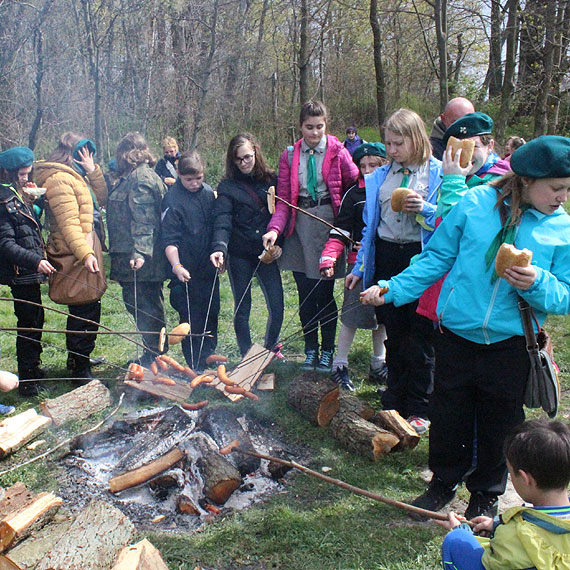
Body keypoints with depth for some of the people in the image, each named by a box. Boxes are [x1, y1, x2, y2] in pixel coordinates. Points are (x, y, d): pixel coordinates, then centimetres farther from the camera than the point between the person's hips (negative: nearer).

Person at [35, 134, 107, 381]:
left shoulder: (77, 177, 17)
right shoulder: (59, 179, -14)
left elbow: (101, 198, 15)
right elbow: (68, 223, -23)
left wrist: (92, 171, 3)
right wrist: (85, 253, -29)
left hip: (85, 253, 10)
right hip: (74, 258, -10)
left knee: (89, 310, 18)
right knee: (84, 313, -4)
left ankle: (80, 358, 33)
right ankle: (80, 369, 5)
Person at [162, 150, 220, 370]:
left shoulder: (209, 193, 5)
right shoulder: (173, 199, -13)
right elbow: (169, 239, -17)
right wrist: (176, 266, -28)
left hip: (209, 268, 6)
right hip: (187, 271, -6)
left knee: (211, 314, 14)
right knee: (192, 320, -1)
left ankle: (209, 359, 30)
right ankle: (196, 367, 11)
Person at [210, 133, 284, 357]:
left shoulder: (271, 180, 5)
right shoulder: (228, 187, -1)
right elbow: (222, 221, -14)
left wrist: (279, 243, -7)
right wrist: (219, 248, -30)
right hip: (239, 256, -1)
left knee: (277, 306, -1)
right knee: (242, 309, 7)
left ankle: (269, 351, 24)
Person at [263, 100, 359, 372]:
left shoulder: (338, 152, -2)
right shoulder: (290, 156, 6)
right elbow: (283, 199, 2)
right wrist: (275, 229, -14)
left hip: (328, 225, -3)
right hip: (300, 227, 3)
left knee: (324, 293, 0)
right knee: (305, 294, 9)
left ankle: (327, 351, 18)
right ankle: (310, 350, 24)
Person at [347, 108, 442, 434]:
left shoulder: (438, 172, -4)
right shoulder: (380, 177, 11)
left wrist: (426, 209, -22)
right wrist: (360, 267, 12)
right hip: (386, 258, 5)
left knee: (420, 338, 1)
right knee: (394, 334, 13)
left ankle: (419, 410, 15)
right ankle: (395, 401, 26)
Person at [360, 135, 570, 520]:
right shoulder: (476, 203, -6)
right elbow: (437, 257, 3)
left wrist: (537, 284, -23)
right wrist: (393, 289, -2)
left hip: (511, 346, 0)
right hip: (456, 335, 0)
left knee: (499, 426, 14)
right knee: (448, 417, 14)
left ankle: (486, 494, 39)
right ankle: (444, 481, 39)